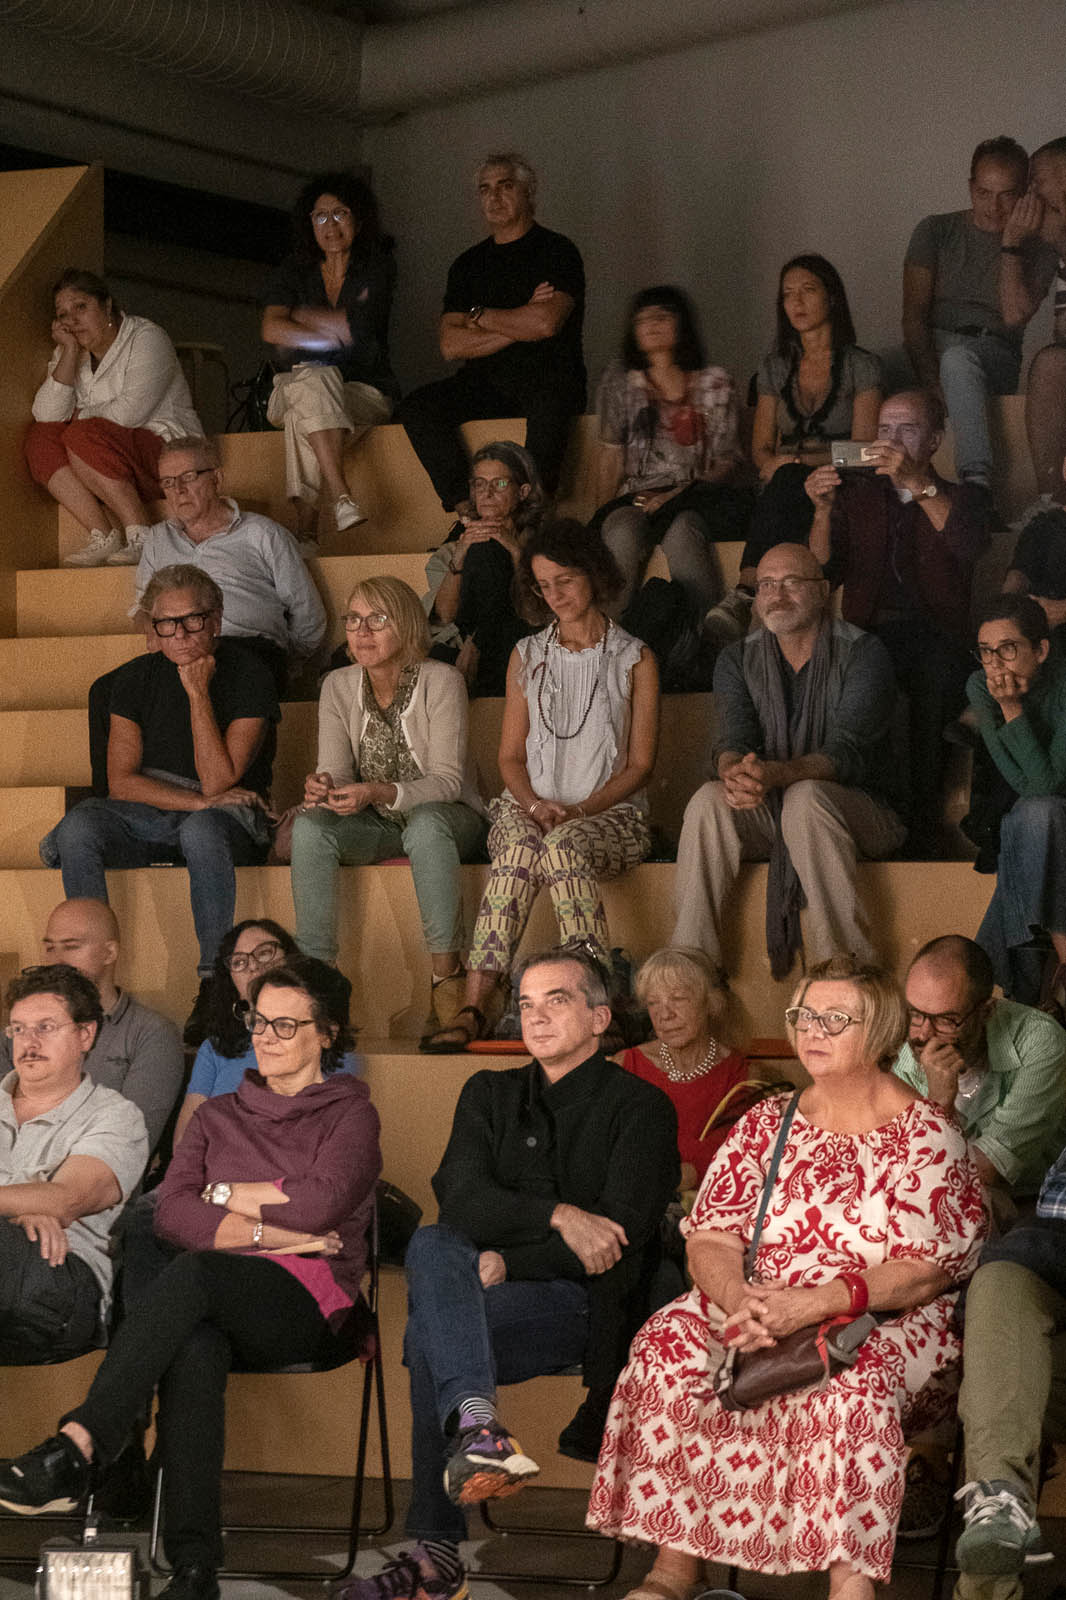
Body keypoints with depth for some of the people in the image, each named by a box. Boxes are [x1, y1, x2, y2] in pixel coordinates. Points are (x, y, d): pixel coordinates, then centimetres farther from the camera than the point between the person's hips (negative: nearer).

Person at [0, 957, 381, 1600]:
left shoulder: (350, 1113, 13)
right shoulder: (220, 1116, 25)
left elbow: (322, 1203, -8)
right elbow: (171, 1212, 7)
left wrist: (227, 1195, 3)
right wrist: (269, 1232, -6)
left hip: (309, 1300, -3)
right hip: (217, 1303, 3)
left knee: (196, 1272, -36)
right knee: (194, 1348, -36)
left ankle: (78, 1448, -47)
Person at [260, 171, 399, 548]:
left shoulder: (377, 268, 5)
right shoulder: (292, 273, 10)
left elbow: (357, 325, -11)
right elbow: (272, 329, -8)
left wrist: (301, 317, 0)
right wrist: (334, 335, -13)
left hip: (366, 393, -1)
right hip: (289, 392, 1)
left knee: (305, 414, -35)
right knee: (314, 378, -36)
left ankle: (305, 527, -45)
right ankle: (342, 498, -49)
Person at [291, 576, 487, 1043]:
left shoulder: (440, 681, -13)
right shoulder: (339, 687, 0)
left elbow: (447, 781, -19)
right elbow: (335, 770, -4)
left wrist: (379, 792, -35)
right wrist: (322, 787, -30)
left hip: (448, 818, -4)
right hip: (376, 828, 4)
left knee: (424, 825, -39)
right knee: (309, 826, -27)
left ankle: (447, 977, -34)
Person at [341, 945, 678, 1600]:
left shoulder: (641, 1109, 5)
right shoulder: (490, 1094, 21)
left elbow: (619, 1239, -7)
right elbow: (461, 1201, 3)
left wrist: (508, 1263, -13)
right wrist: (556, 1216, -14)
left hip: (584, 1302, -4)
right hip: (491, 1286, 4)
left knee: (429, 1334, -30)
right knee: (433, 1246, -32)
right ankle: (477, 1423, -51)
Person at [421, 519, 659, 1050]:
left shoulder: (634, 658, 10)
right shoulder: (527, 656, 19)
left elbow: (639, 763, 4)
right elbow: (511, 756, 15)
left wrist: (580, 810, -12)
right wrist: (536, 804, -7)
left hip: (610, 811, -2)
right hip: (530, 808, 2)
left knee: (563, 845, -38)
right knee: (518, 848, -35)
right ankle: (474, 1005, -44)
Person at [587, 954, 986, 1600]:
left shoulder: (927, 1134, -2)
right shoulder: (765, 1125, 13)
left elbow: (924, 1270, -10)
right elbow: (710, 1238, 5)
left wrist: (815, 1304, -24)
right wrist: (737, 1295, -19)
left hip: (889, 1323, -4)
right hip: (758, 1307, 4)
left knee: (854, 1376, -38)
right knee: (671, 1342, -24)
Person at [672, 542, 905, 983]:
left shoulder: (863, 655, -8)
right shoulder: (737, 661, 7)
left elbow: (844, 754, -21)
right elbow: (733, 739, -8)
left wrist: (775, 774, -41)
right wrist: (733, 771, -36)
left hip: (860, 809, -3)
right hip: (768, 815, 4)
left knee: (807, 797, -36)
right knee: (708, 800, -26)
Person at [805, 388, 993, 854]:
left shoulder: (963, 498, 19)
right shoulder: (856, 492, 25)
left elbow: (968, 545, -6)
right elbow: (826, 573, 14)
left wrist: (917, 483, -15)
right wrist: (823, 510, -2)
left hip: (937, 637, -1)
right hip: (868, 636, 1)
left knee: (934, 675, -36)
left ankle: (923, 834, -33)